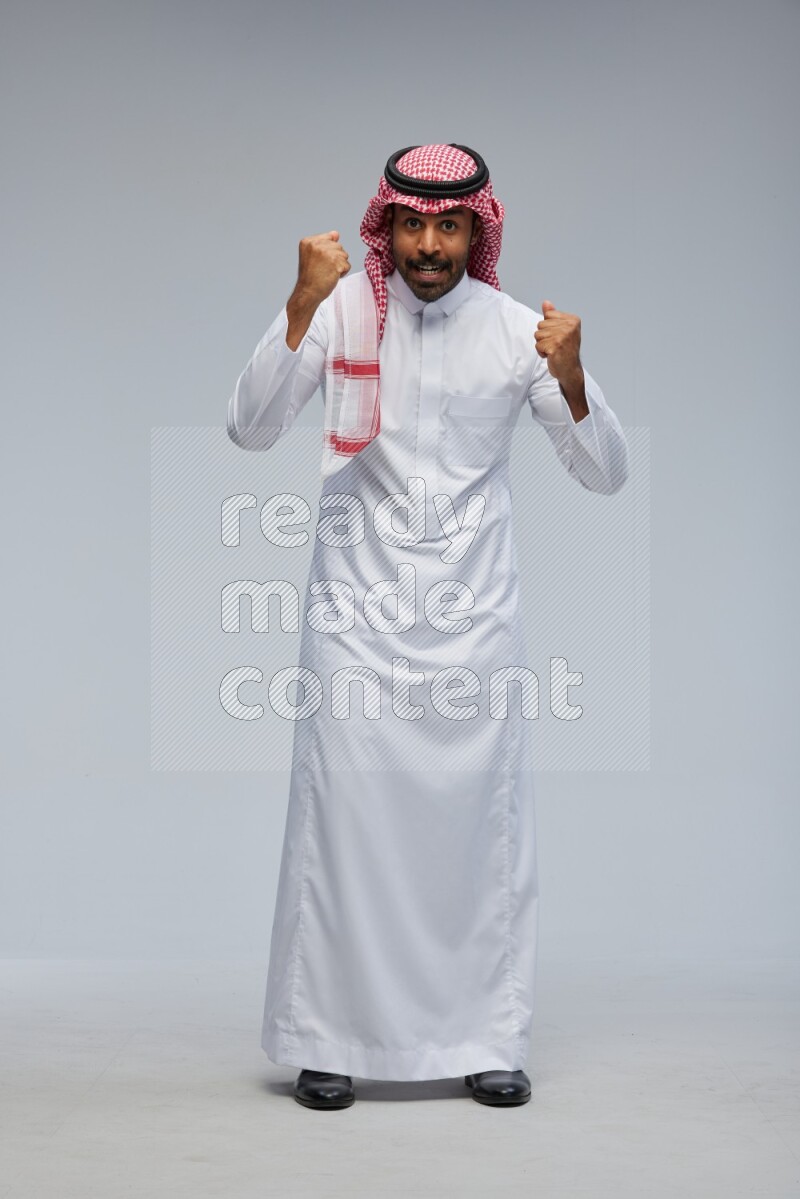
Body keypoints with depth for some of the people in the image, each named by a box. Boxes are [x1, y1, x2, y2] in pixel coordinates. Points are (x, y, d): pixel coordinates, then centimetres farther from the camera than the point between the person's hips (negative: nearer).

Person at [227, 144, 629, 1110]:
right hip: (357, 614, -1)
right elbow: (250, 431, -12)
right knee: (342, 819, 0)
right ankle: (326, 1040, 11)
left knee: (485, 823, 3)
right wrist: (302, 305, -22)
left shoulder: (514, 330, 0)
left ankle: (486, 1040, 14)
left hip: (475, 614, 1)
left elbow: (604, 475, 0)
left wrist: (570, 377, -18)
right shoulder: (341, 308, -3)